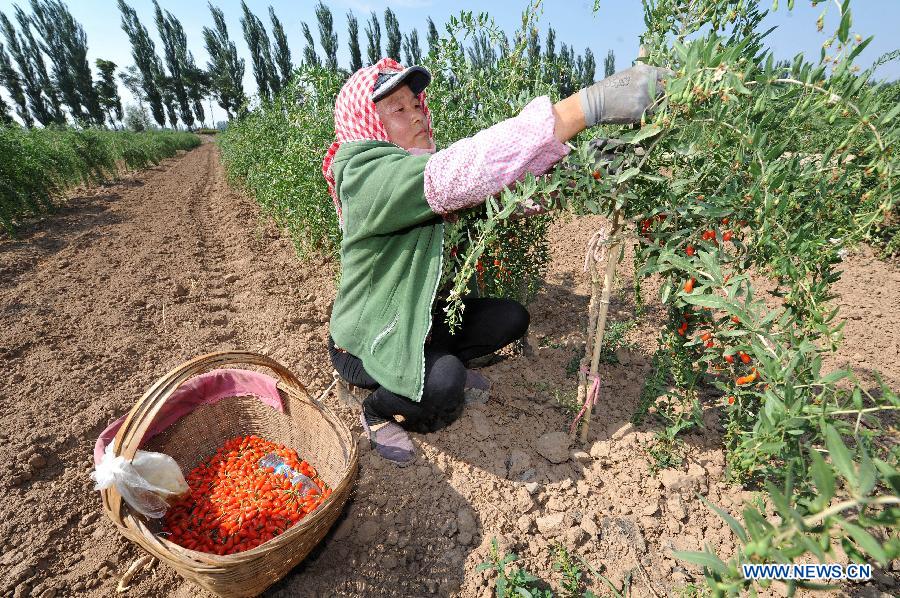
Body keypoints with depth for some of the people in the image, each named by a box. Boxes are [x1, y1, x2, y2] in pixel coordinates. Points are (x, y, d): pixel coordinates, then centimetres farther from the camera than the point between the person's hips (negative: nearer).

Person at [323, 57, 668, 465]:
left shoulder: (416, 167, 2)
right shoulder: (368, 177, -26)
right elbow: (458, 173, -43)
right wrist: (590, 105, -45)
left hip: (418, 318, 8)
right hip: (365, 343, -7)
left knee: (511, 318, 0)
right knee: (443, 385, -32)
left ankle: (443, 365, 21)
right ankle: (376, 412, 1)